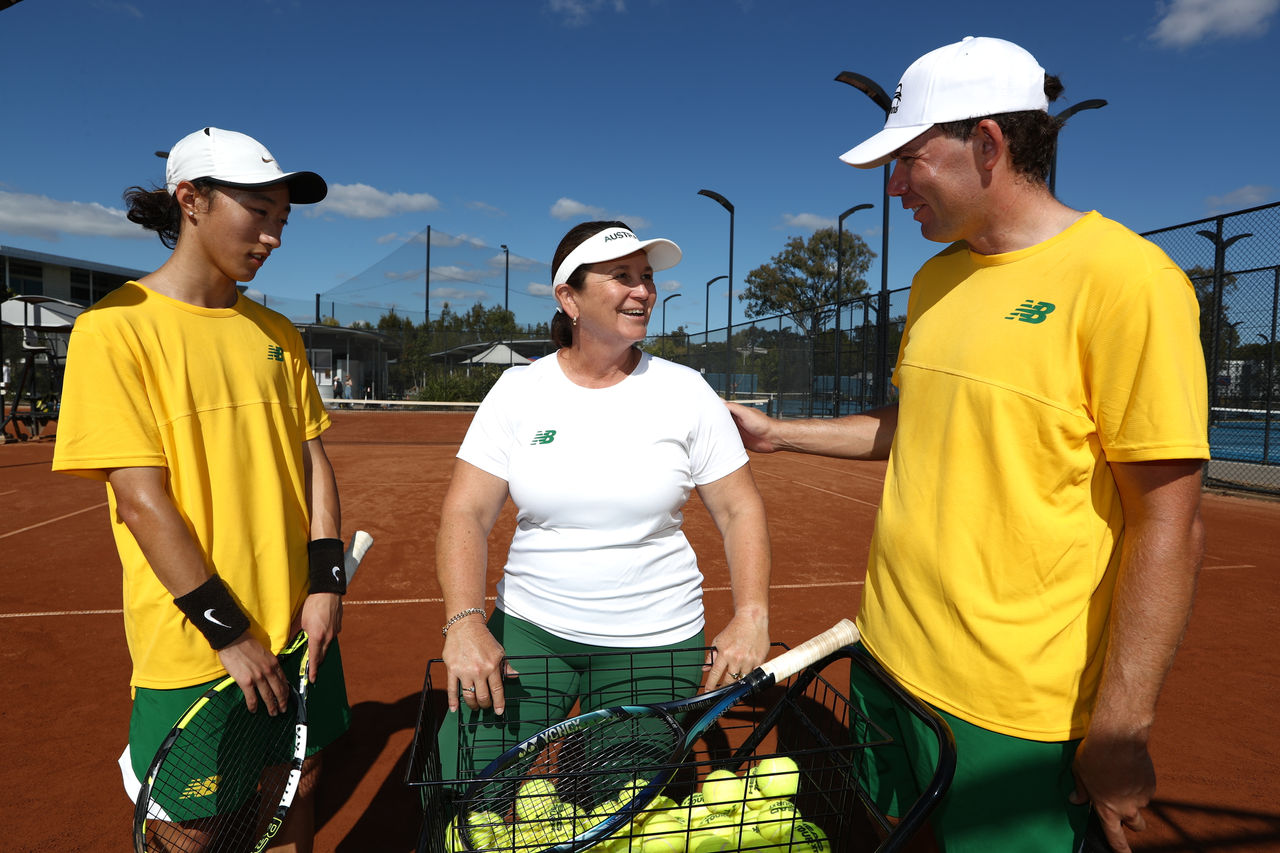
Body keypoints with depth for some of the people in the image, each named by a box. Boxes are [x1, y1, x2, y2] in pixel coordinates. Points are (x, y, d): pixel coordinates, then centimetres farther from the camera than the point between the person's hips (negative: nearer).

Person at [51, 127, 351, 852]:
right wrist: (230, 633, -15)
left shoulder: (277, 332, 7)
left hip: (300, 627, 5)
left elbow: (313, 459, 6)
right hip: (194, 648, -5)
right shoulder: (116, 327, -10)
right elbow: (142, 500, -15)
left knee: (300, 789, 17)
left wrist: (326, 583, -4)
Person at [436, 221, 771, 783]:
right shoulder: (518, 390, -3)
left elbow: (740, 510, -2)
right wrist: (464, 621, -20)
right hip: (527, 629, 1)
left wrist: (750, 617, -14)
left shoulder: (685, 391, -4)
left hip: (654, 642, 0)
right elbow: (465, 514, -7)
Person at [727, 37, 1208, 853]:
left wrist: (1121, 730, -16)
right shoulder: (936, 280, 8)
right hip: (888, 665, 7)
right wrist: (778, 433, 16)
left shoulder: (1125, 279, -15)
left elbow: (1168, 526, -17)